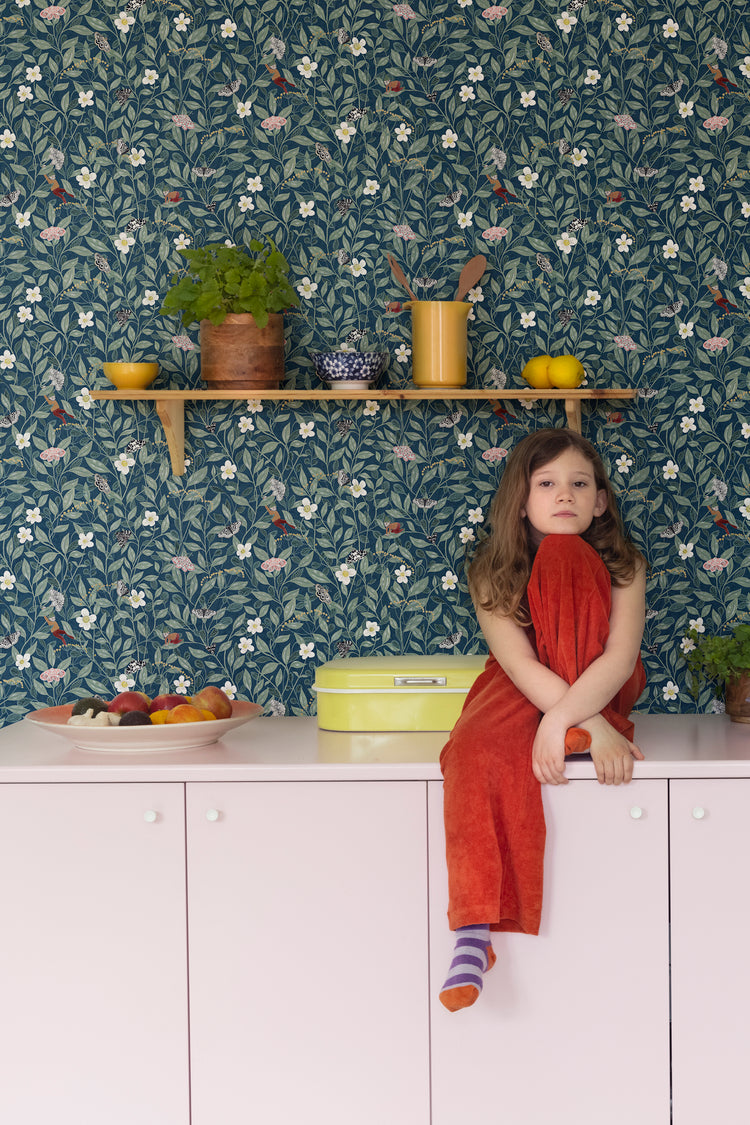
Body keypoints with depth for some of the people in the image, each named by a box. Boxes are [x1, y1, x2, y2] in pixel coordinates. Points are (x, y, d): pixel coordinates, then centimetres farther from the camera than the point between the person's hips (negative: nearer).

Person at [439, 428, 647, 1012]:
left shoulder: (622, 565, -9)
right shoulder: (492, 574, -9)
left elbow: (621, 657, -22)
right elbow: (520, 663, -21)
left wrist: (563, 717, -39)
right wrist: (594, 728, -33)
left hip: (596, 689, 0)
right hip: (520, 693, 0)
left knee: (563, 553, -23)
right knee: (477, 747, -38)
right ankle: (474, 933, -40)